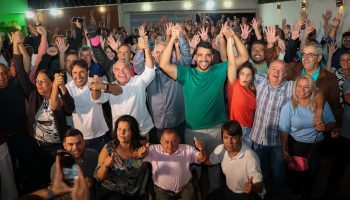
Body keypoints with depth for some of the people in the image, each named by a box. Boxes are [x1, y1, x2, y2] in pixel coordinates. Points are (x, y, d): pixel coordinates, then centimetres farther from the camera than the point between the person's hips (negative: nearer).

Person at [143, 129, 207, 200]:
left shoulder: (187, 149, 1)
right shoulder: (153, 150, -4)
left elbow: (202, 159, -4)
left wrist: (202, 150, -27)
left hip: (185, 188, 1)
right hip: (162, 190, 0)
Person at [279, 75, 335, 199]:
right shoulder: (288, 107, -14)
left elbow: (332, 123, 0)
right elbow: (284, 130, -11)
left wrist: (325, 127, -23)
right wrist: (284, 150, -12)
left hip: (316, 146, 2)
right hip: (295, 145, -1)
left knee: (310, 175, 18)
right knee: (294, 173, 17)